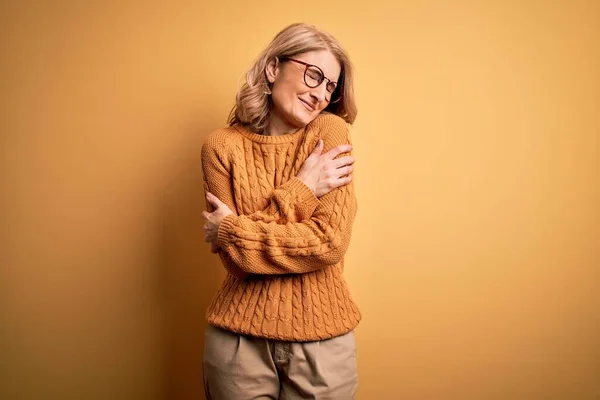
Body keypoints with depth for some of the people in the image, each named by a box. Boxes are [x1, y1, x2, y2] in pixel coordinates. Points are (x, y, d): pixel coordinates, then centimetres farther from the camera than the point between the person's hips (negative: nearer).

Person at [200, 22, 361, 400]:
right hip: (239, 339, 1)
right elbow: (236, 261, -11)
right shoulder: (223, 145, -5)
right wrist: (300, 192, -17)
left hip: (323, 339, 0)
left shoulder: (331, 131, -7)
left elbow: (331, 243, -16)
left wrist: (231, 232, -12)